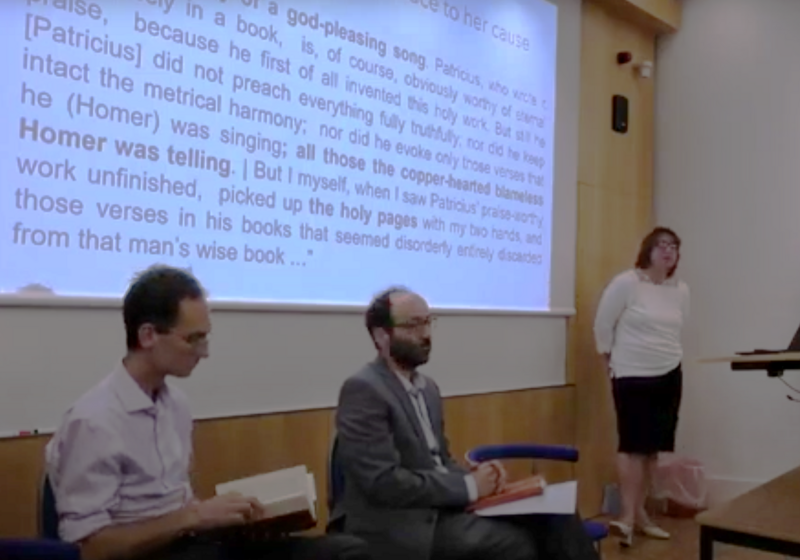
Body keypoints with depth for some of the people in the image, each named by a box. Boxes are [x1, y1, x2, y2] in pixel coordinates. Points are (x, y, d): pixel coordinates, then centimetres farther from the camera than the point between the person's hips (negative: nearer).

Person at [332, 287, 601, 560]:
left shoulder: (427, 387, 15)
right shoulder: (363, 390, -12)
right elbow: (384, 482, -20)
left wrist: (475, 477, -3)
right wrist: (468, 486, -14)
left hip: (440, 506, 8)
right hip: (397, 524, -8)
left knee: (552, 518, -12)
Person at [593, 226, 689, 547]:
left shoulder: (682, 290, 6)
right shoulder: (626, 283, -11)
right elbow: (603, 324, -6)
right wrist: (611, 361, 1)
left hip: (669, 376, 5)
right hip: (632, 376, -5)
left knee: (653, 447, 7)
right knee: (633, 444, -9)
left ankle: (640, 514, 16)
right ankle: (628, 516, -5)